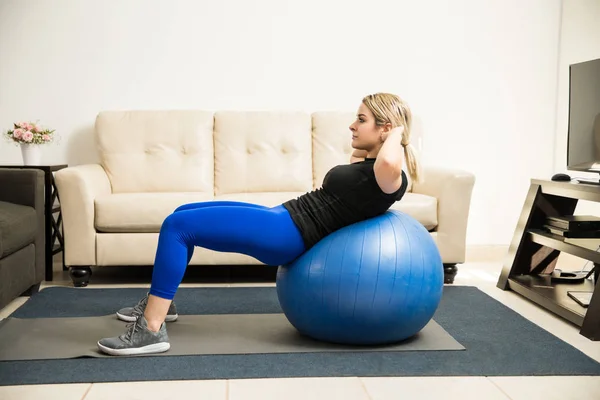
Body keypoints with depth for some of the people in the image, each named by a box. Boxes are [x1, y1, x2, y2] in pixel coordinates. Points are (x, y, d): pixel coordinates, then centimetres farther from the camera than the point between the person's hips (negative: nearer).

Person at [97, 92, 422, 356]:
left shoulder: (389, 176, -14)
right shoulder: (370, 164, 13)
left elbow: (389, 161, -40)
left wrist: (397, 133, -20)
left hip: (287, 234, -11)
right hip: (281, 218, 11)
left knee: (177, 225, -15)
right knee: (182, 213, 19)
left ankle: (151, 330, -12)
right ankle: (158, 301, 31)